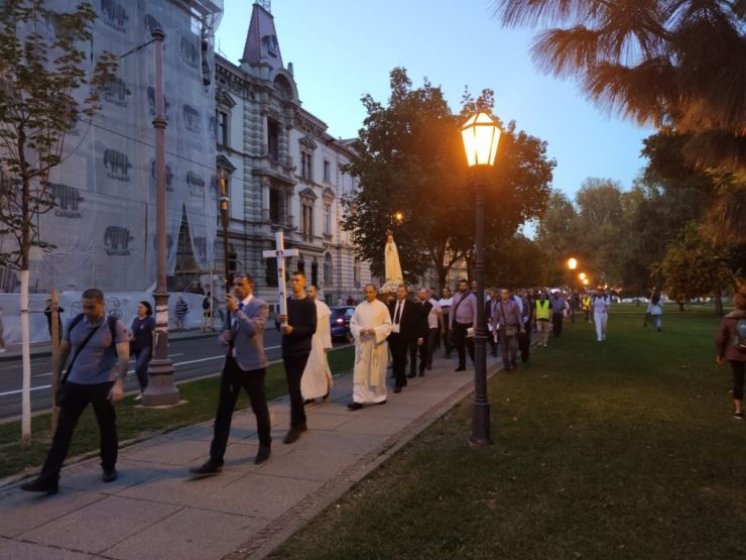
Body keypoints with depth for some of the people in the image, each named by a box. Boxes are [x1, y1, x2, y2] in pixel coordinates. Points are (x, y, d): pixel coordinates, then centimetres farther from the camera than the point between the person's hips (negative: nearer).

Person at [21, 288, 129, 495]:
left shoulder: (115, 326, -10)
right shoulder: (74, 323, 4)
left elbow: (123, 356, -18)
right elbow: (63, 351, 13)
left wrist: (118, 383, -30)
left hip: (103, 385, -3)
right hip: (75, 384, 3)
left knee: (107, 429, 10)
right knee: (62, 431, 1)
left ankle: (109, 468, 30)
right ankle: (48, 479, 5)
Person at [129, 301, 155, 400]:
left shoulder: (150, 320, -10)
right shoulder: (135, 320, 11)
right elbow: (131, 333, 21)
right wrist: (130, 337, -4)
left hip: (147, 348, -7)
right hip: (138, 348, 7)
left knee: (139, 368, -19)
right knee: (141, 370, 10)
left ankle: (144, 390, -5)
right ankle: (143, 392, 19)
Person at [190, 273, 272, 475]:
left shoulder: (260, 305, -8)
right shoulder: (231, 305, 13)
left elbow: (253, 329, -24)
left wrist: (236, 310, -24)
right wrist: (223, 337, -3)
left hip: (251, 364, -6)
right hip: (231, 363, 6)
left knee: (259, 409, 11)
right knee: (223, 412, 1)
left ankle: (265, 446, 33)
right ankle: (215, 461, 2)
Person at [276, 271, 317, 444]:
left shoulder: (309, 304, -6)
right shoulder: (286, 302, 11)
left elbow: (311, 328, -13)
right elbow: (279, 327, 14)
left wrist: (293, 330, -26)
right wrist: (279, 321, -9)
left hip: (301, 350, -6)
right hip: (287, 349, 6)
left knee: (294, 387, -12)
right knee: (293, 386, 12)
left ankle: (295, 426, -6)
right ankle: (301, 422, 24)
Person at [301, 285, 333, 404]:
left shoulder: (322, 307, -2)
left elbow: (326, 328, -2)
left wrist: (327, 343, -6)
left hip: (318, 342, -2)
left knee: (319, 367, 1)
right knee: (307, 369, 2)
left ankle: (326, 387, 28)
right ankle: (310, 395, 10)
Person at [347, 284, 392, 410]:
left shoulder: (382, 307, -2)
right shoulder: (359, 307, 6)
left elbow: (388, 325, -3)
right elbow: (352, 324, 8)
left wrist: (375, 330, -18)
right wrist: (360, 330, -12)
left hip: (377, 343, -2)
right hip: (362, 343, 2)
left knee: (377, 372, 7)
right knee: (360, 372, -4)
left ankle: (379, 396, 24)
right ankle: (359, 399, -5)